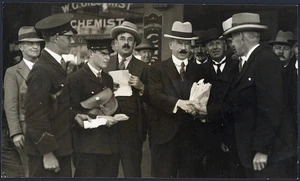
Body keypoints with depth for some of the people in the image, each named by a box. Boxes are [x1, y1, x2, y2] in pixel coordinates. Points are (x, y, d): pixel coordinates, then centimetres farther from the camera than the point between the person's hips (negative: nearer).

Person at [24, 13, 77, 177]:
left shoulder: (59, 65, 9)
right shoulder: (41, 71, -18)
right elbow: (35, 116, -20)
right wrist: (47, 154, -18)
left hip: (61, 147, 8)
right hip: (46, 151, -8)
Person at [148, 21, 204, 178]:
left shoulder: (197, 70, 13)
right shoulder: (157, 69, 3)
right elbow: (154, 95, -11)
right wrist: (178, 103, -25)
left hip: (190, 134, 3)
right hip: (165, 133, -3)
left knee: (188, 174, 7)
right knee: (163, 174, 1)